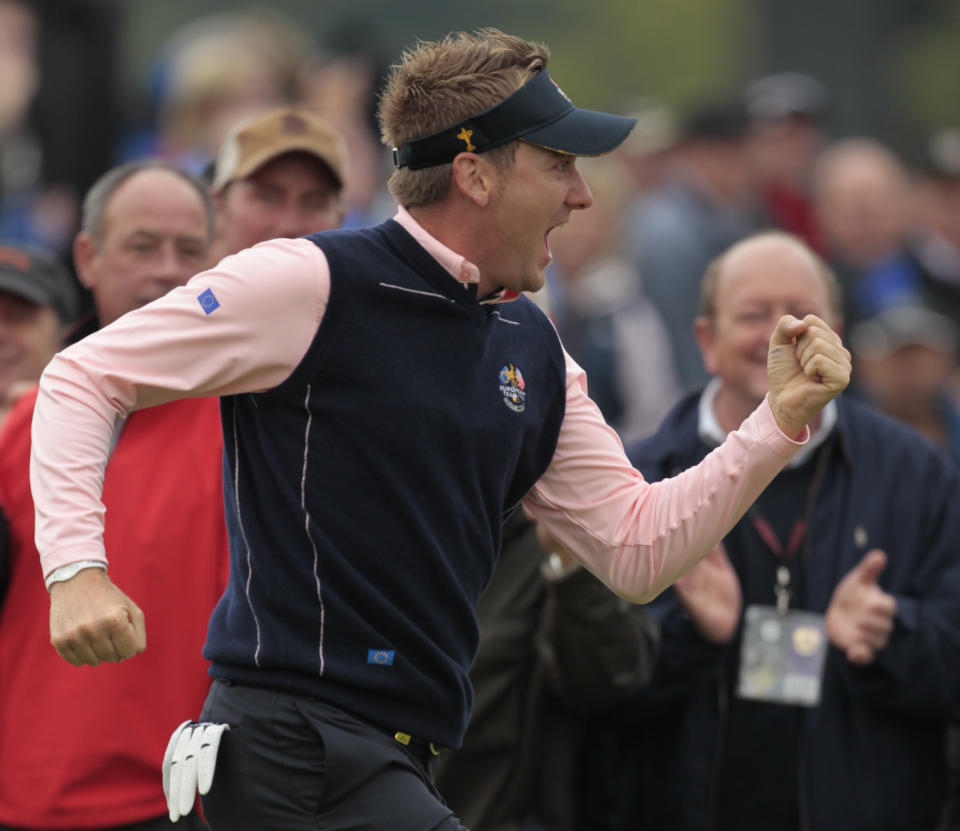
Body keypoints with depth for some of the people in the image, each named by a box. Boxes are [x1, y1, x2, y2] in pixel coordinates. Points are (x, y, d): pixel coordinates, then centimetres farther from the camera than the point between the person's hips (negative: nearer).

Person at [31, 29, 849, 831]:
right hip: (292, 741, -9)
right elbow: (86, 377, -6)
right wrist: (77, 568, -19)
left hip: (398, 759, 9)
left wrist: (781, 420, 6)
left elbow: (635, 550, 16)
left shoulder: (533, 349, 15)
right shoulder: (314, 283, -8)